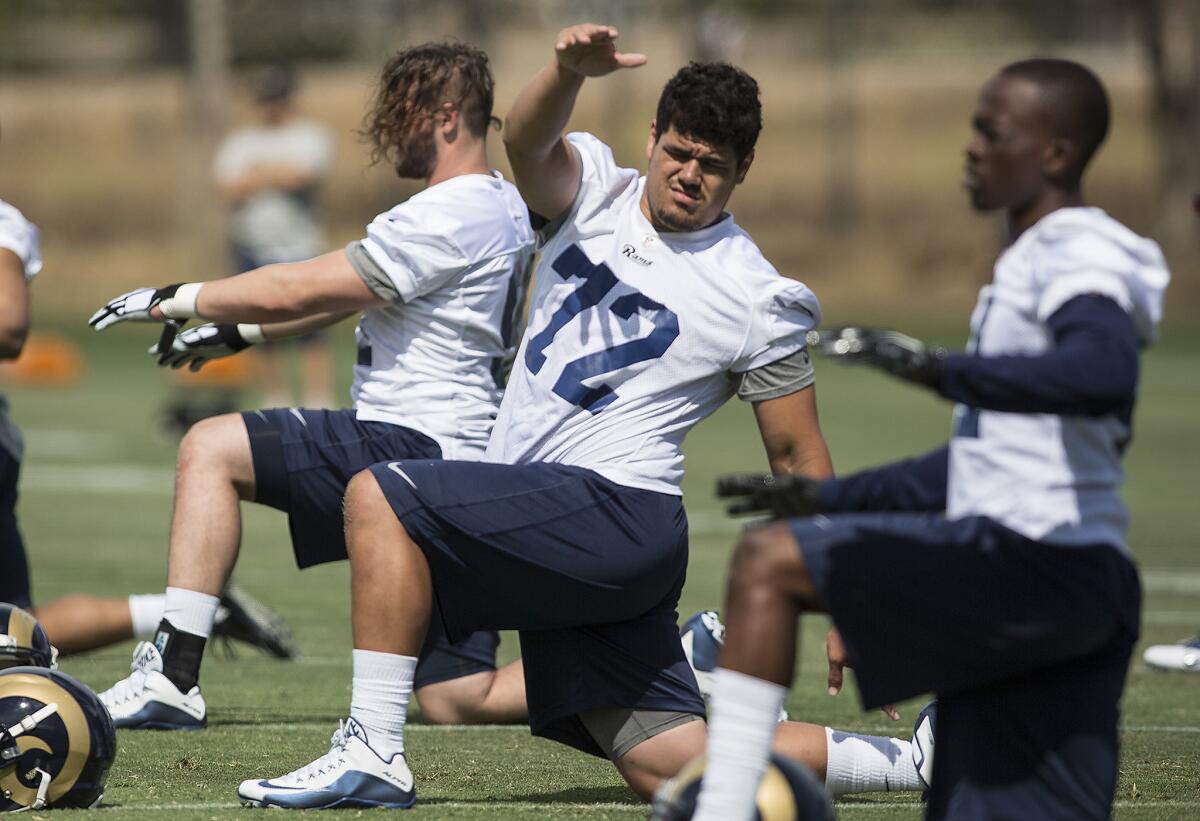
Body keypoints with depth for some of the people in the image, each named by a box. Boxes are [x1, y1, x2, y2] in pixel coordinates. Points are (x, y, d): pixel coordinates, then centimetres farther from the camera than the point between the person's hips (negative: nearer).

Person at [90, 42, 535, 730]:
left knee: (211, 449, -8)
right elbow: (345, 292, 26)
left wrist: (173, 300, -3)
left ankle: (174, 679, -13)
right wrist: (238, 333, 24)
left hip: (416, 445, -10)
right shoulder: (500, 206, 18)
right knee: (460, 703, 8)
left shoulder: (451, 218, -14)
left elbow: (298, 291, -14)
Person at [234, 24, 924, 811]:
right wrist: (571, 70, -35)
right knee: (673, 768, 4)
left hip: (616, 516, -6)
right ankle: (910, 762, 16)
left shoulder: (759, 300, -1)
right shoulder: (593, 190, 10)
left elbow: (798, 457, 3)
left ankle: (373, 752, -23)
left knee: (379, 497, -20)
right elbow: (527, 140, -12)